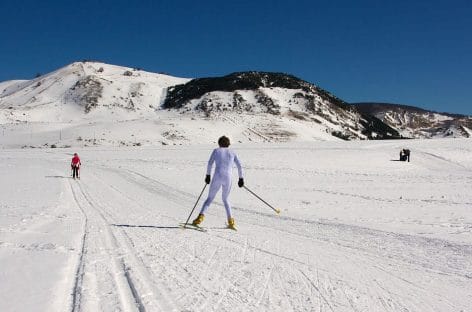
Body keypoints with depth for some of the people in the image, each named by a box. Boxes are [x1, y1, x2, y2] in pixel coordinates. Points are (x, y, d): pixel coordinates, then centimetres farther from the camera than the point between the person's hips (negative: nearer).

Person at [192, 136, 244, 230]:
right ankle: (230, 221, 9)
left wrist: (208, 175, 9)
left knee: (210, 198, 11)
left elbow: (210, 163, 1)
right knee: (225, 199, 21)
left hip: (217, 177, -2)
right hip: (228, 179, 2)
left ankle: (201, 216, -10)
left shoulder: (216, 150, 13)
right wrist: (241, 178, 12)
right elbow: (239, 166, 7)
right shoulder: (232, 152, 17)